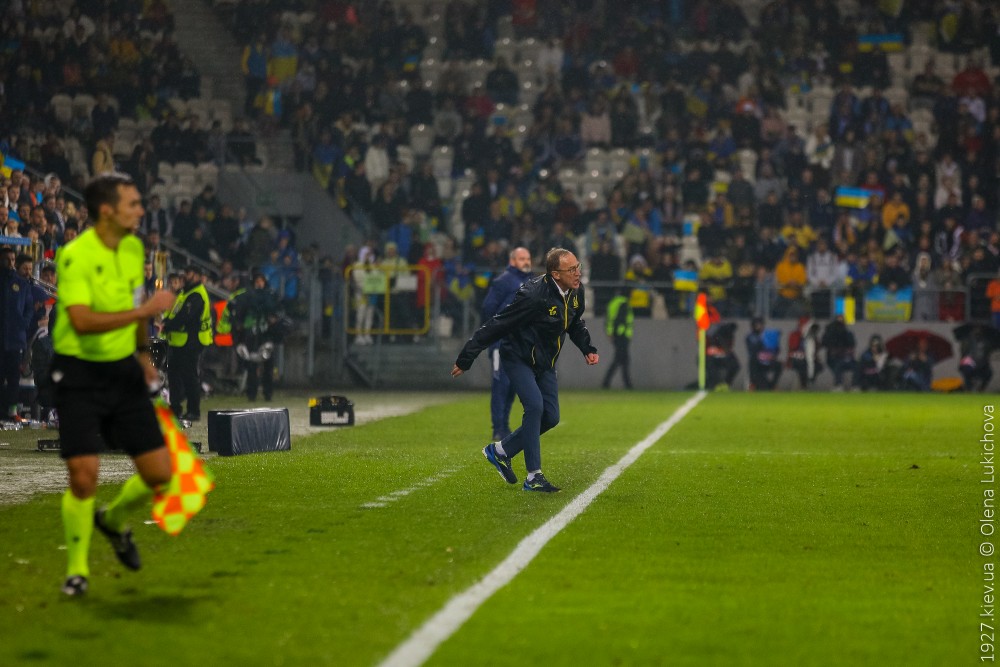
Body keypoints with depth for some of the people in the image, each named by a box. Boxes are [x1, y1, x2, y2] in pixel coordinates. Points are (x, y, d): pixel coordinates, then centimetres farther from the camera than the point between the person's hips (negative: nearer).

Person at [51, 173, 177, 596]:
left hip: (124, 371, 6)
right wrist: (145, 310, -31)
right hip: (79, 375, -6)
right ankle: (77, 568, 11)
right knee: (84, 477, -11)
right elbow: (82, 320, -31)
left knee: (159, 474, 1)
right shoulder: (75, 256, -19)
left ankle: (114, 519, 32)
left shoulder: (134, 248, 5)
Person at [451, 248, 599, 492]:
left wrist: (588, 349, 4)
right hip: (518, 359, -8)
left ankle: (500, 450, 22)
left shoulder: (576, 293, -5)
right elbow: (495, 326, -24)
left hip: (545, 362, 8)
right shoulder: (534, 295, -29)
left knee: (551, 416, 2)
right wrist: (465, 360, -22)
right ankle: (533, 476, -17)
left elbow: (576, 323, 19)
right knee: (535, 406, -23)